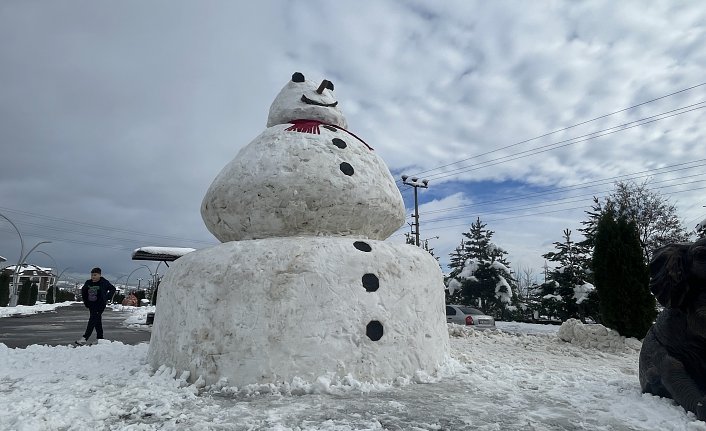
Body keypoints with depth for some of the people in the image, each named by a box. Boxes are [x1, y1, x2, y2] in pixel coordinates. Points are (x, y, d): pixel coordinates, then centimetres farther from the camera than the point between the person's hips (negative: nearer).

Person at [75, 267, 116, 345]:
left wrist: (107, 298, -4)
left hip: (100, 305, -6)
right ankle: (100, 338, 19)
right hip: (91, 305, 6)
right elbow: (83, 291, 21)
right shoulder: (88, 283, 4)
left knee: (92, 320, -15)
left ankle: (85, 338, -18)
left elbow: (113, 289, 2)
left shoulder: (104, 282, -9)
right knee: (97, 322, 12)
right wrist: (85, 301, 14)